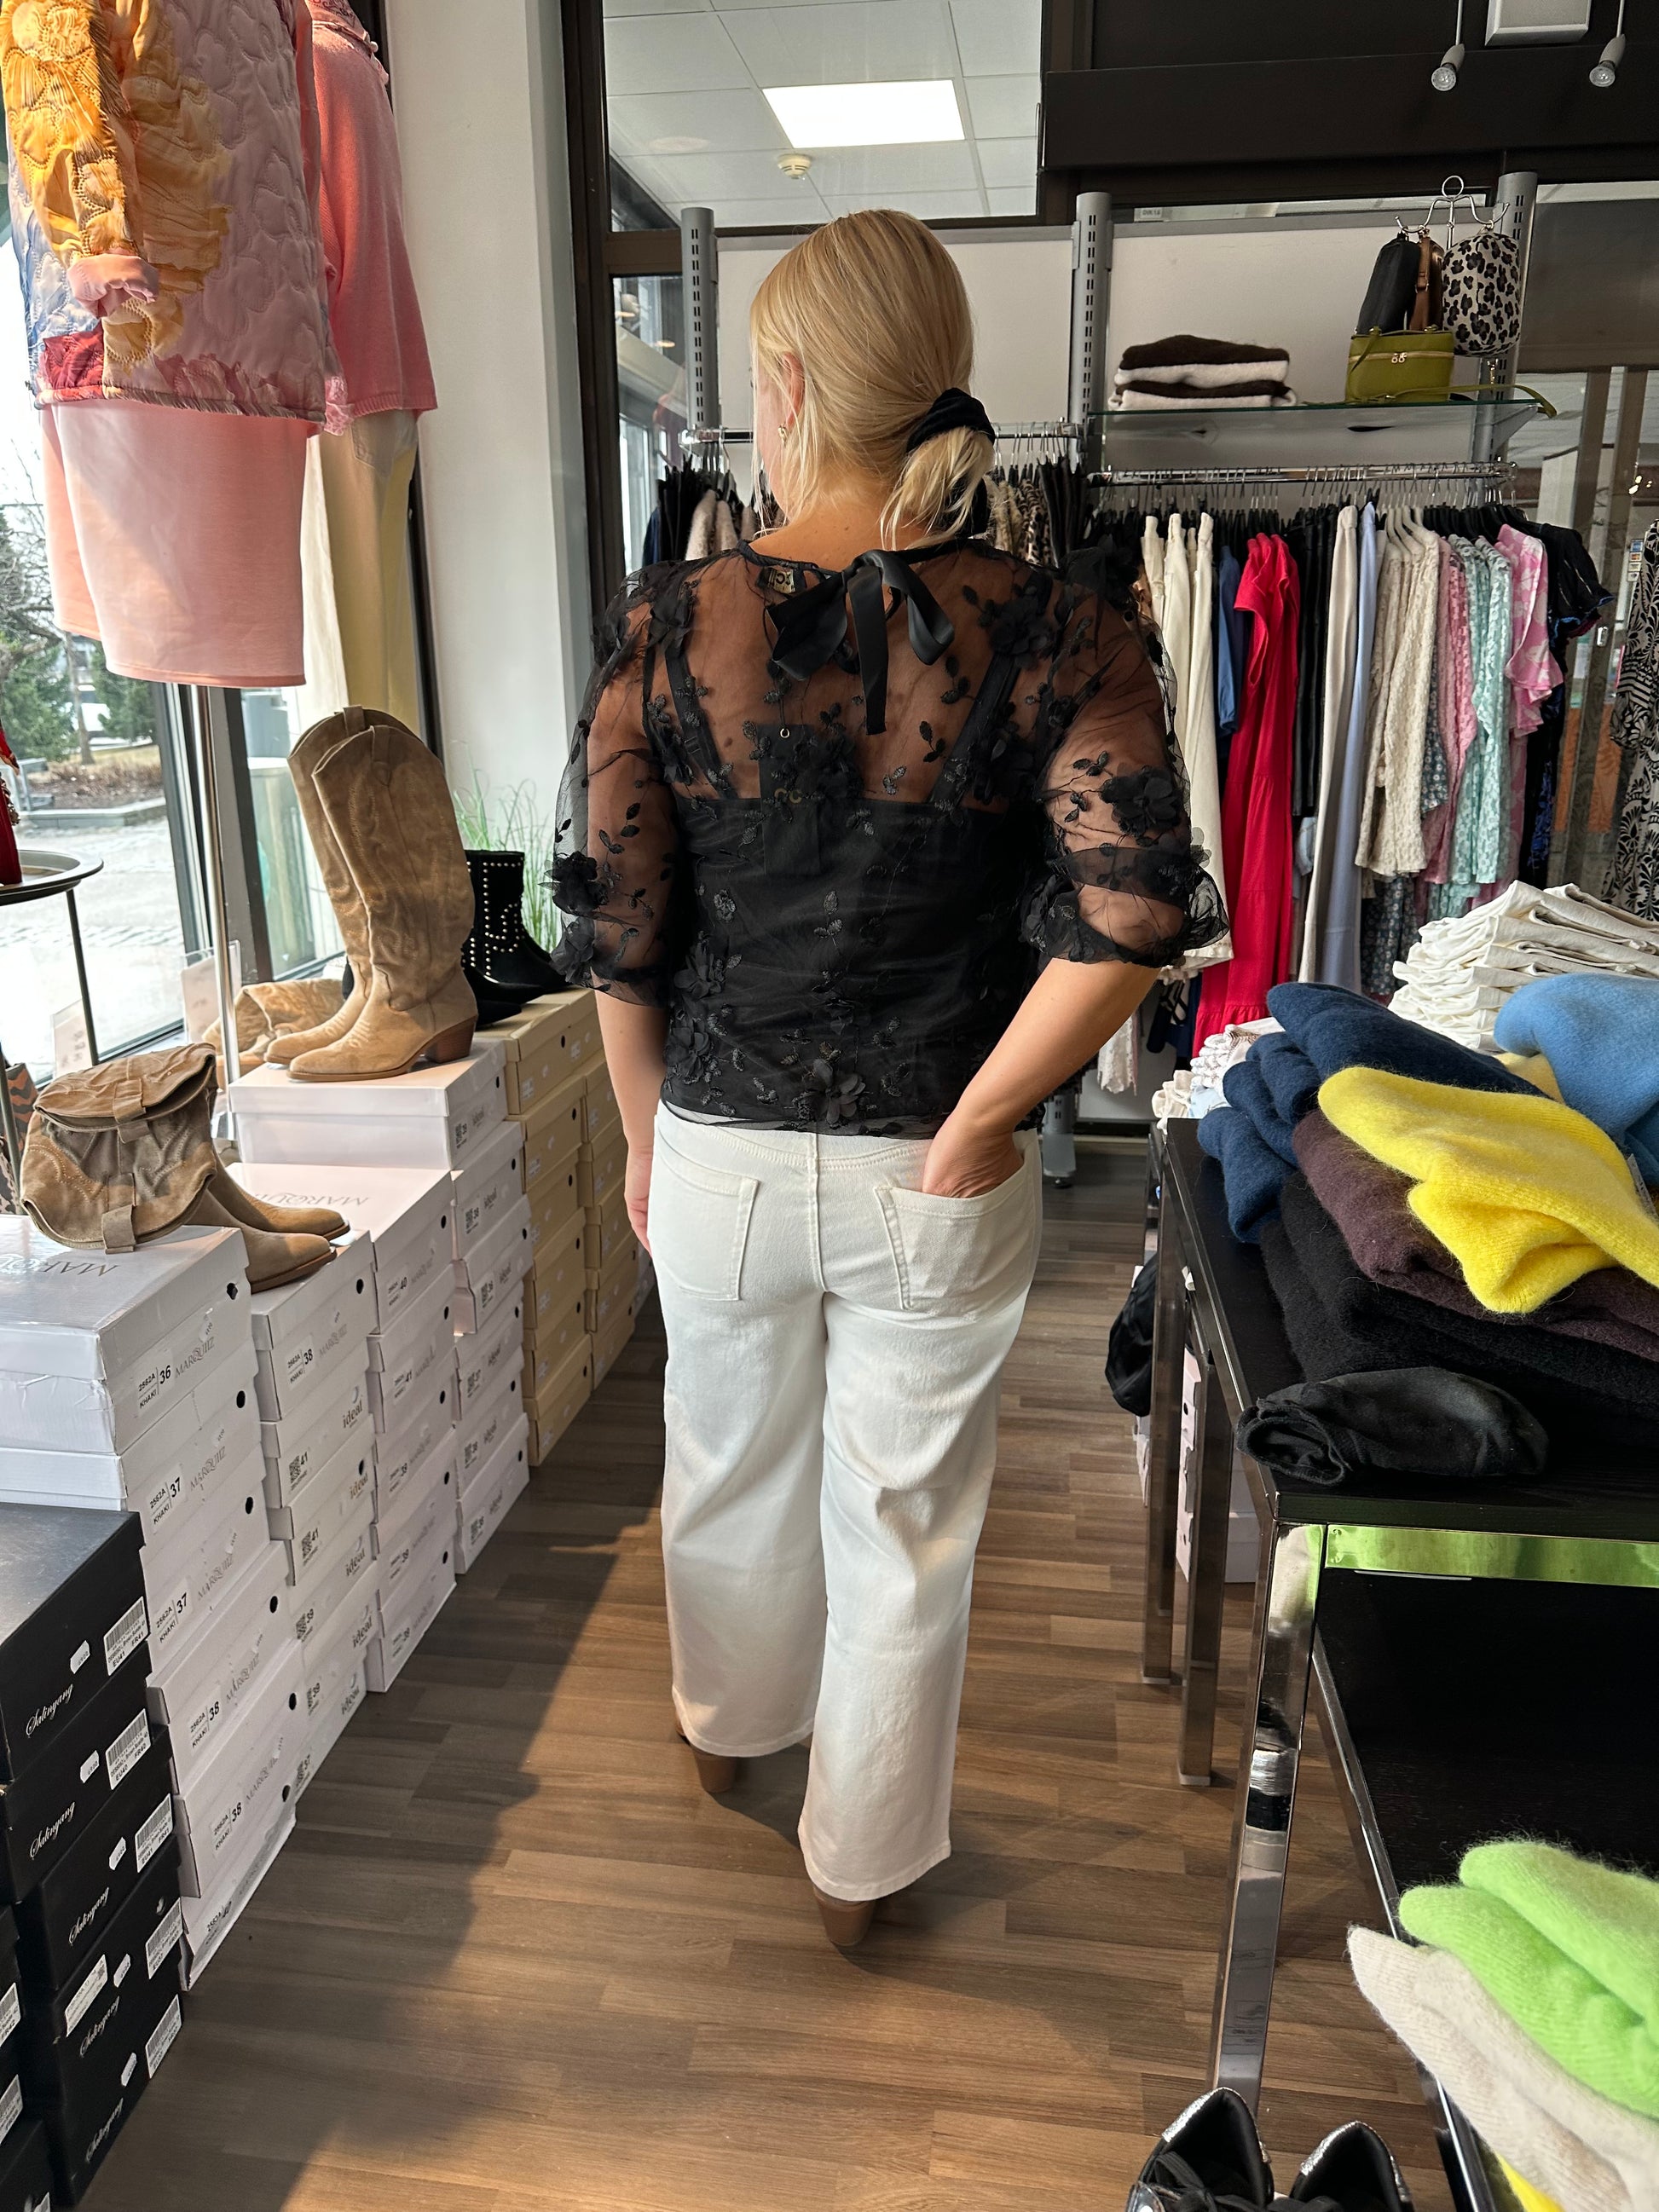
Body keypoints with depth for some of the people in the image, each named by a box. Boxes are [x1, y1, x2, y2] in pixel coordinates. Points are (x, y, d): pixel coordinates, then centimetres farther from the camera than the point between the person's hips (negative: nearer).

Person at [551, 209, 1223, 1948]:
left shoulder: (666, 624, -9)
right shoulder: (1050, 636, -10)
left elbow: (612, 925, -8)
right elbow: (1129, 915, -21)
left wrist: (647, 1135, 6)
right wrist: (973, 1128, -10)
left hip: (721, 1157, 1)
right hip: (933, 1182, -1)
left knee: (731, 1469, 27)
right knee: (905, 1523, 18)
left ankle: (730, 1724, 56)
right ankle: (861, 1861, 40)